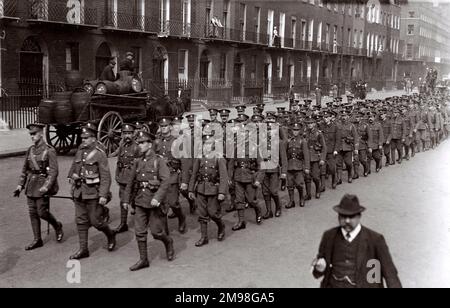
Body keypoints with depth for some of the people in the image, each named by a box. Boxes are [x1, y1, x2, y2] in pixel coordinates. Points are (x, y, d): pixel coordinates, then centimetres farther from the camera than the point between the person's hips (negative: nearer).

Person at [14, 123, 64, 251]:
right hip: (31, 185, 6)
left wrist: (46, 187, -24)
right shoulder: (30, 150, 8)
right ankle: (37, 240, 17)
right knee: (33, 213, 8)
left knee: (42, 212, -4)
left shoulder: (49, 151, -11)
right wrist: (20, 185, 10)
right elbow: (25, 169, 15)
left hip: (43, 184, -6)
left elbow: (54, 172, -15)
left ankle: (57, 226, 24)